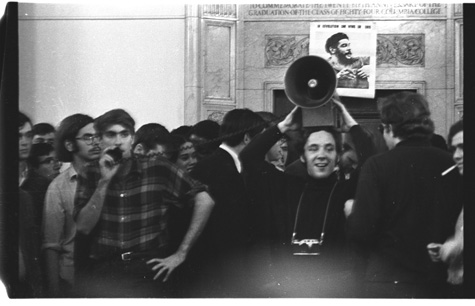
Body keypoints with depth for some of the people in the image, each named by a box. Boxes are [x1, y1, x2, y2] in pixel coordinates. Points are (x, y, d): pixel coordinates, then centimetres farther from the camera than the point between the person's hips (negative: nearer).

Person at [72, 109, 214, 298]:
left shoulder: (157, 168, 2)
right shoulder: (91, 178, 10)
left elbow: (205, 201, -2)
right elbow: (83, 227, 0)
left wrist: (180, 254, -4)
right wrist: (104, 181, -7)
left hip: (149, 269, -2)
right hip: (103, 269, 2)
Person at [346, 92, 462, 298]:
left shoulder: (378, 165, -11)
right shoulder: (450, 165, -2)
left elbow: (361, 232, -12)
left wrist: (351, 212, 8)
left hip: (387, 282, -3)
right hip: (436, 284, 4)